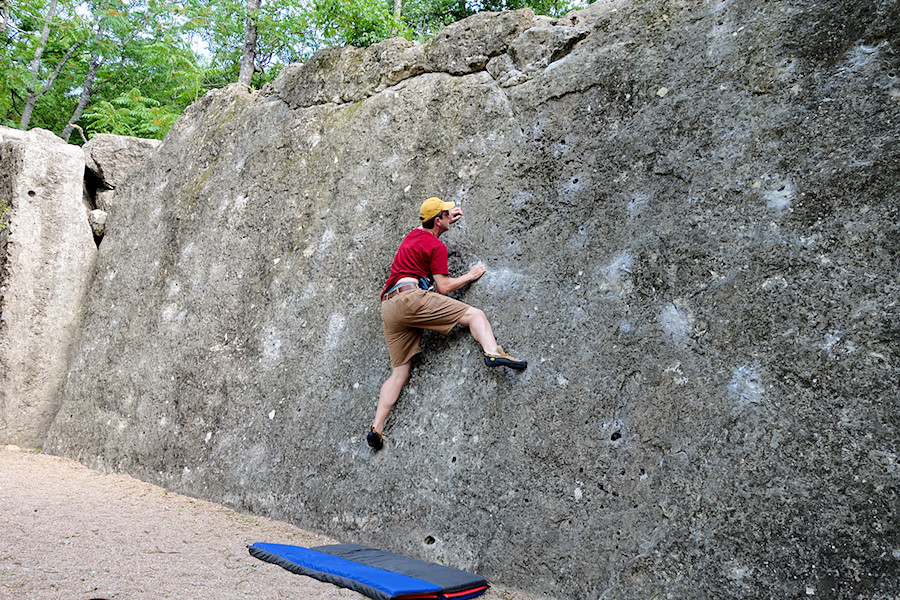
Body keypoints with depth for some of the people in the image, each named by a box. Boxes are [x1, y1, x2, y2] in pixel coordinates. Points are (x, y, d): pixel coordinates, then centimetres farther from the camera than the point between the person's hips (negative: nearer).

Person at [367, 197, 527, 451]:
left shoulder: (413, 235, 26)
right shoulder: (437, 246, 2)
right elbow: (443, 287, -3)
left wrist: (447, 218, 56)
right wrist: (470, 275, 10)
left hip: (388, 309, 8)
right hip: (410, 296, -8)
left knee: (400, 373, 6)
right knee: (474, 314, -9)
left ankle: (377, 427, -5)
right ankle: (492, 352, -38)